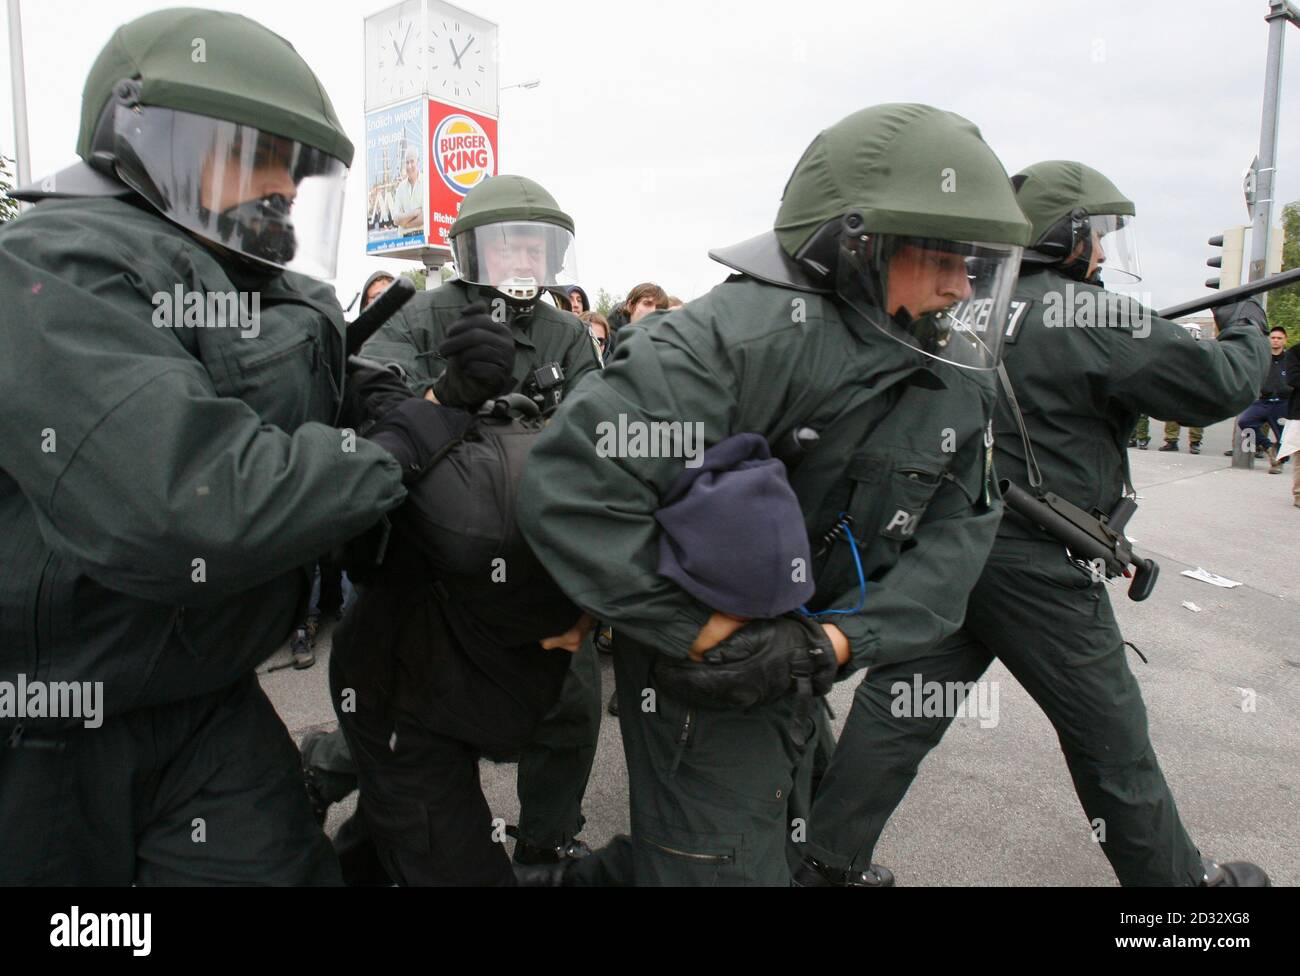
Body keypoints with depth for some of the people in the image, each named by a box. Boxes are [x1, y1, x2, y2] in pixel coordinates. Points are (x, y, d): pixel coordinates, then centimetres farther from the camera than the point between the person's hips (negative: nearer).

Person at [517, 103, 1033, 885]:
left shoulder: (959, 375, -2)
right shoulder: (755, 332, -28)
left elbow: (953, 541, -7)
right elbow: (571, 484, -36)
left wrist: (832, 642, -23)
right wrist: (705, 633, -30)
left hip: (800, 673, 9)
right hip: (704, 676, -8)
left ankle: (595, 875, 52)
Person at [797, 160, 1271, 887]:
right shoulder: (1094, 317, -12)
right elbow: (1220, 384, -6)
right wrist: (1246, 327, 14)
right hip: (1036, 567, -6)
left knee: (898, 706, 10)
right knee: (1111, 734, 13)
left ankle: (826, 858, 19)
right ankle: (1175, 874, 34)